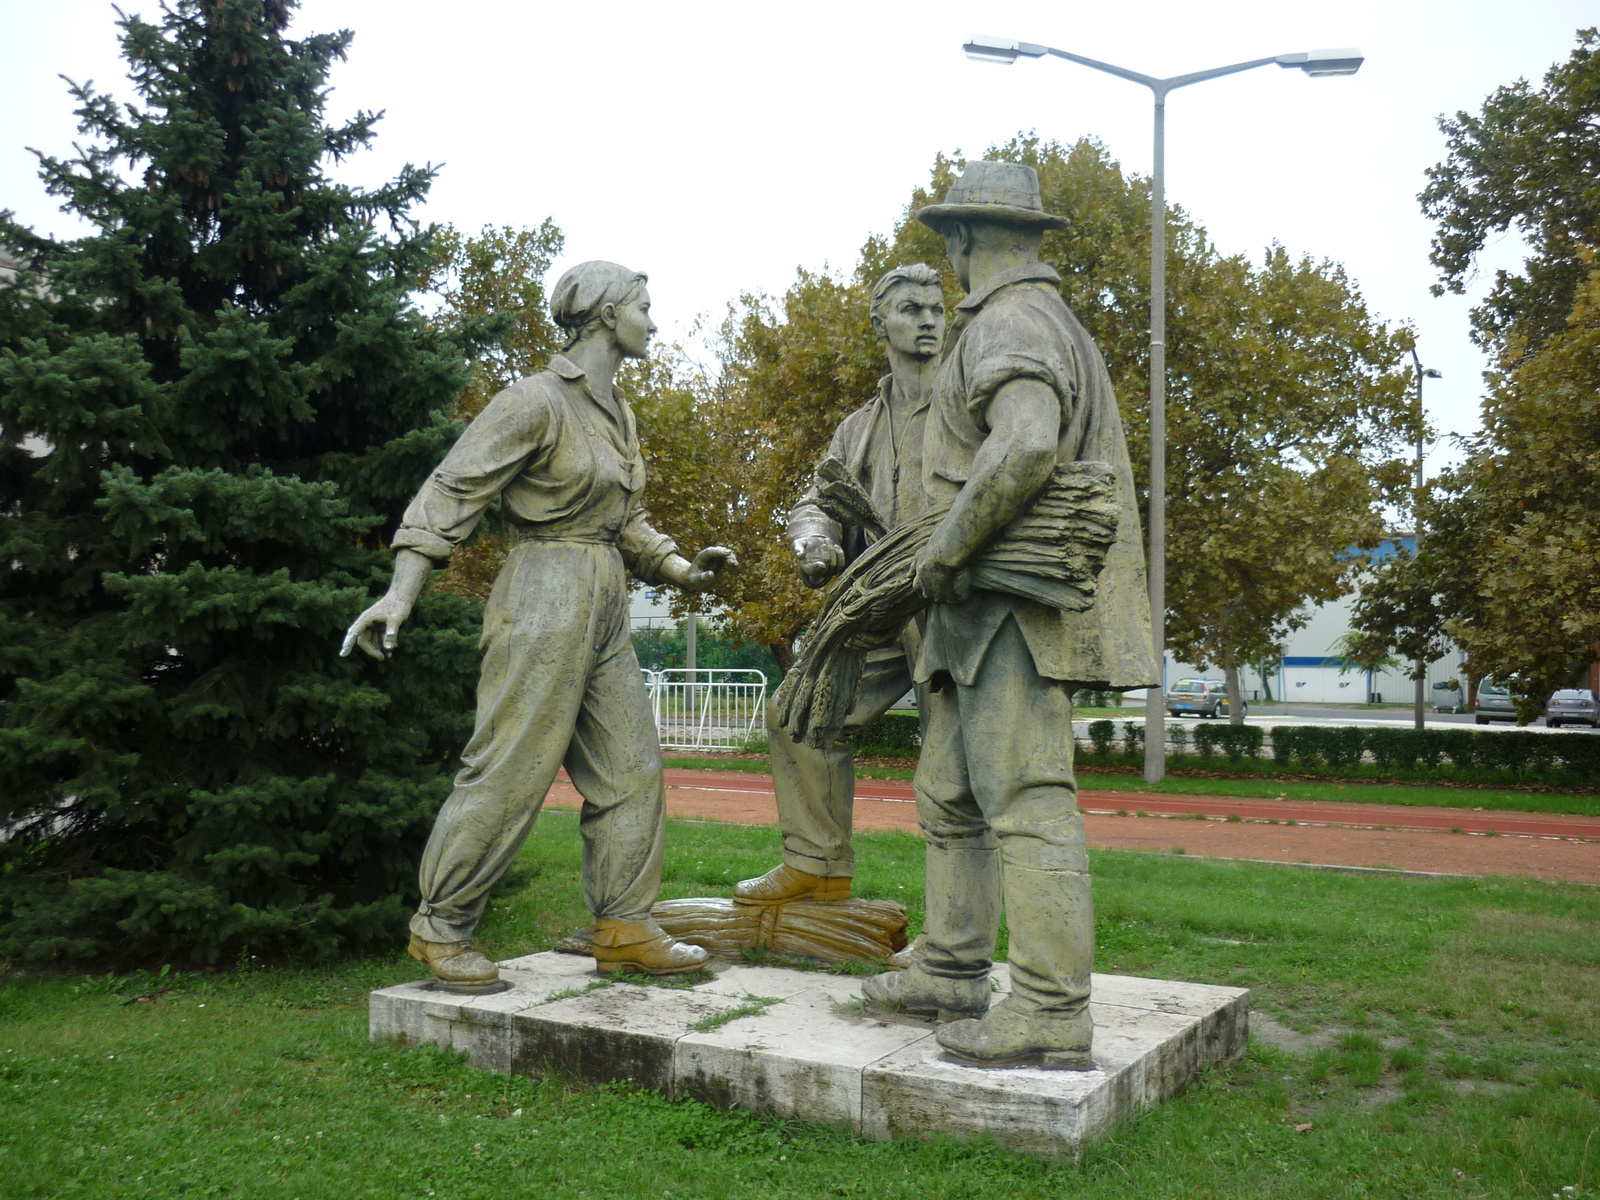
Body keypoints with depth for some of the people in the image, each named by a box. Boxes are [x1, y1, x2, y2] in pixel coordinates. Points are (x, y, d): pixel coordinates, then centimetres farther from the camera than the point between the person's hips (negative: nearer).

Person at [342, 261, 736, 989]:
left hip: (604, 608, 9)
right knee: (510, 770, -6)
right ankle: (440, 927, 9)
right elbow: (454, 488, -12)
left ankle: (623, 927, 16)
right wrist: (401, 591, -21)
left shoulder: (616, 413, 17)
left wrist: (682, 569, 10)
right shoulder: (537, 401, -9)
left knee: (630, 769, 7)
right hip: (544, 599, -9)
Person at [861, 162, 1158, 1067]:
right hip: (986, 617, 11)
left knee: (1027, 802, -11)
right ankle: (954, 969, 25)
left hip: (1015, 605, -11)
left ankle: (1053, 1015, -7)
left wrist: (947, 548, -20)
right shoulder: (1060, 328, 23)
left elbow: (1024, 445, -30)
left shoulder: (1008, 324, -11)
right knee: (950, 793, 16)